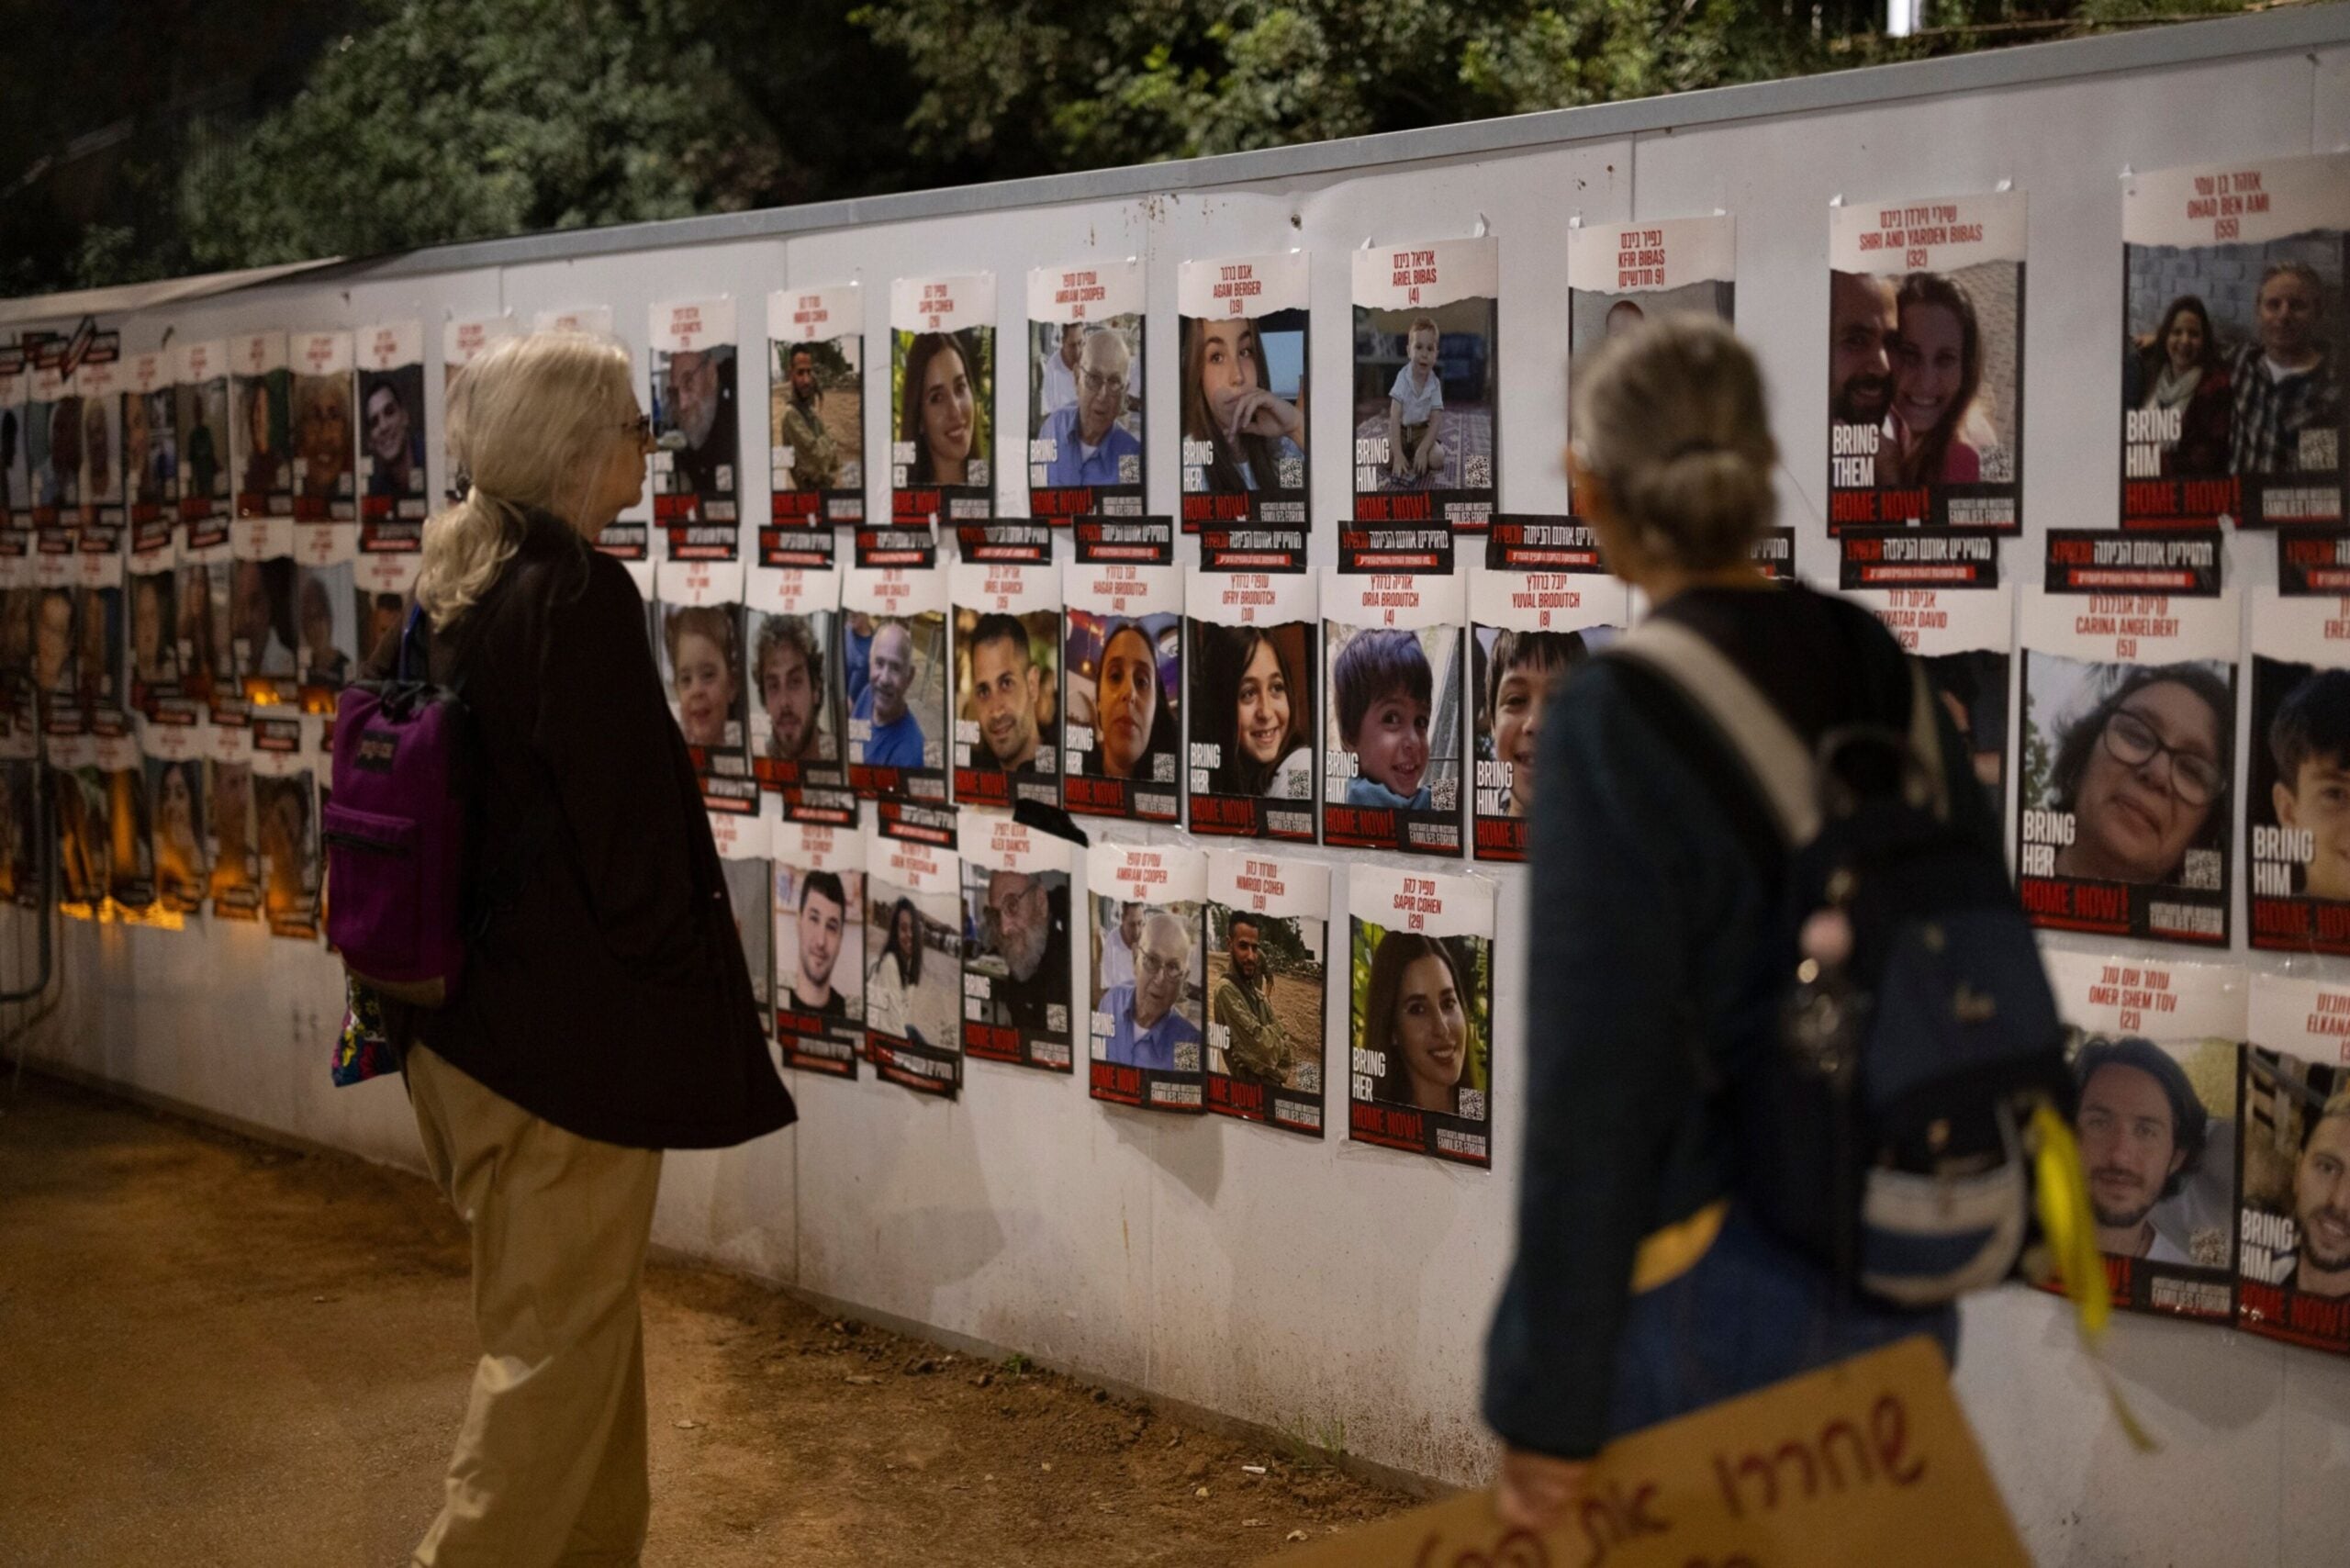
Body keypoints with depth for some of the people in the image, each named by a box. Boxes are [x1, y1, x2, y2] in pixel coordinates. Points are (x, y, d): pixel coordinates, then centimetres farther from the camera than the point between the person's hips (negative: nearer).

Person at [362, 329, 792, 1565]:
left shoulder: (448, 588, 9)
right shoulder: (578, 594, -19)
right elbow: (628, 826, -20)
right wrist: (688, 999, -8)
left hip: (463, 1009, 9)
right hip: (570, 1027, -9)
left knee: (584, 1319, 21)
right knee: (560, 1338, 2)